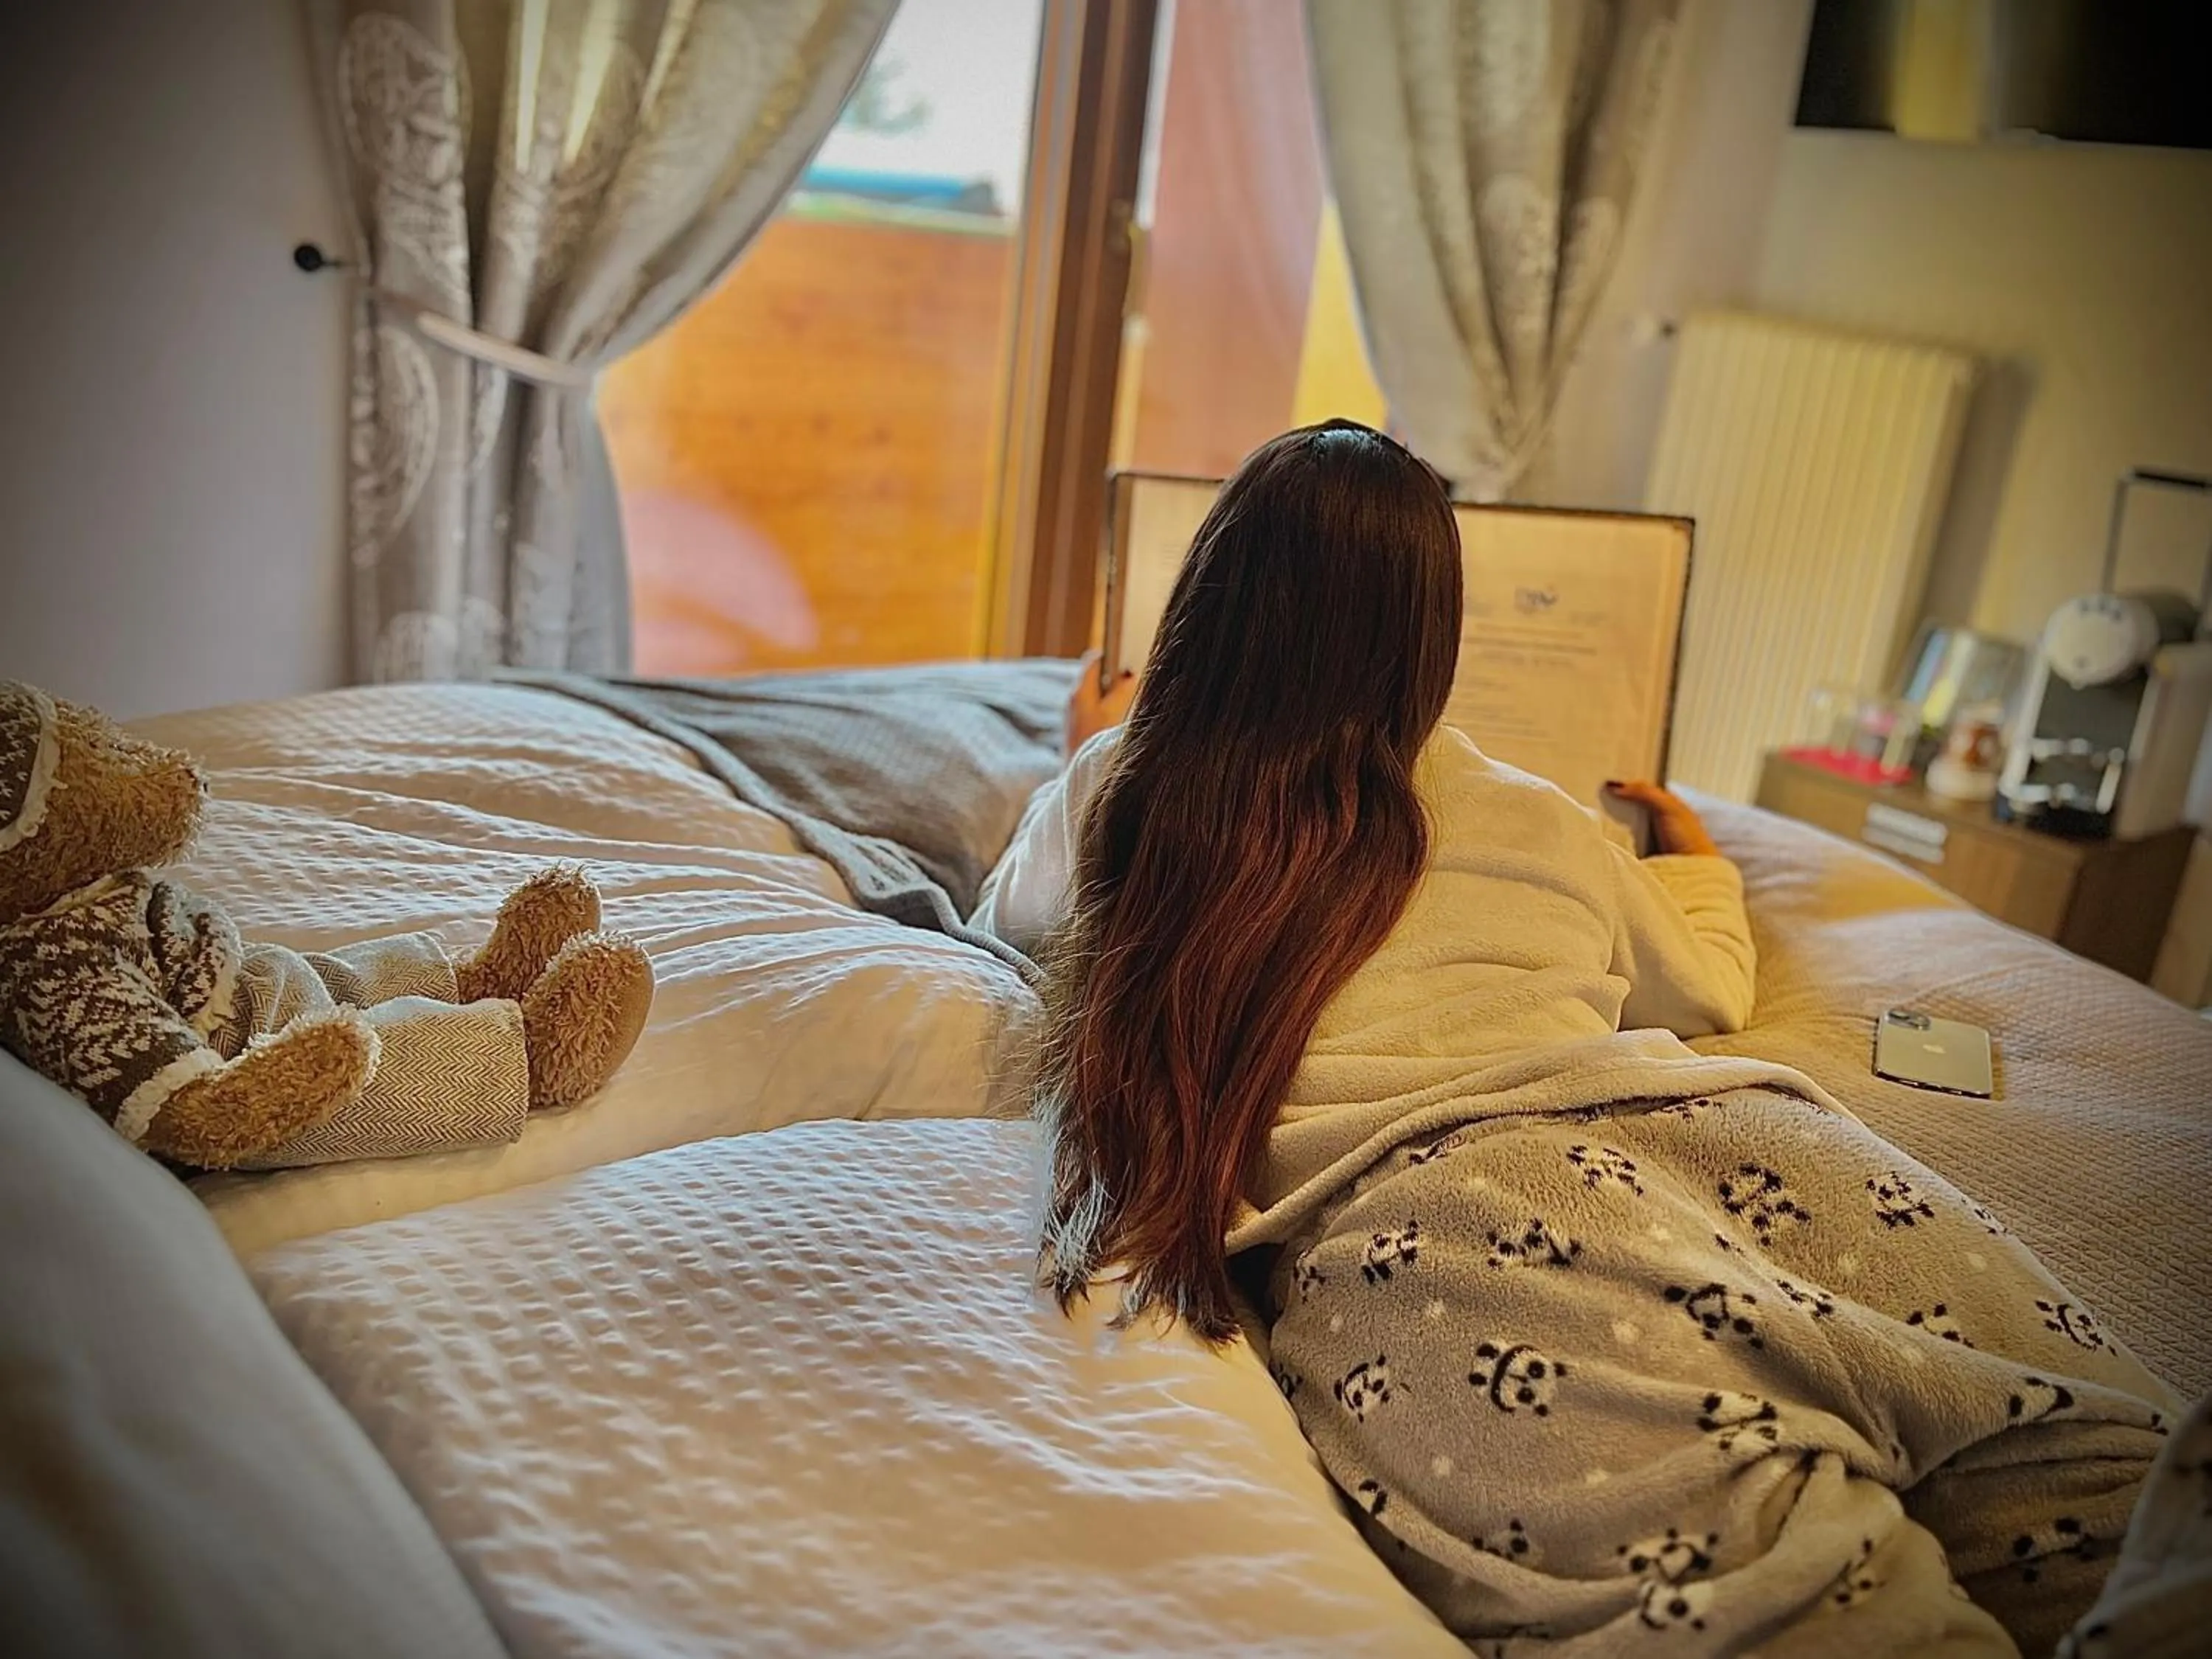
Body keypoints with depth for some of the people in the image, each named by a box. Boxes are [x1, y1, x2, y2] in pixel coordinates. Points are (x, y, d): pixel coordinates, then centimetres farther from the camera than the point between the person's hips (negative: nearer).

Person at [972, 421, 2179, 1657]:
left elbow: (1007, 913, 49)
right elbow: (1709, 991, 46)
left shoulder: (1115, 790, 27)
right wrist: (1700, 864, 68)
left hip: (1393, 1189, -2)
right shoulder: (1533, 822, 30)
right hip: (1684, 1120, 3)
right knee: (2101, 1469, -7)